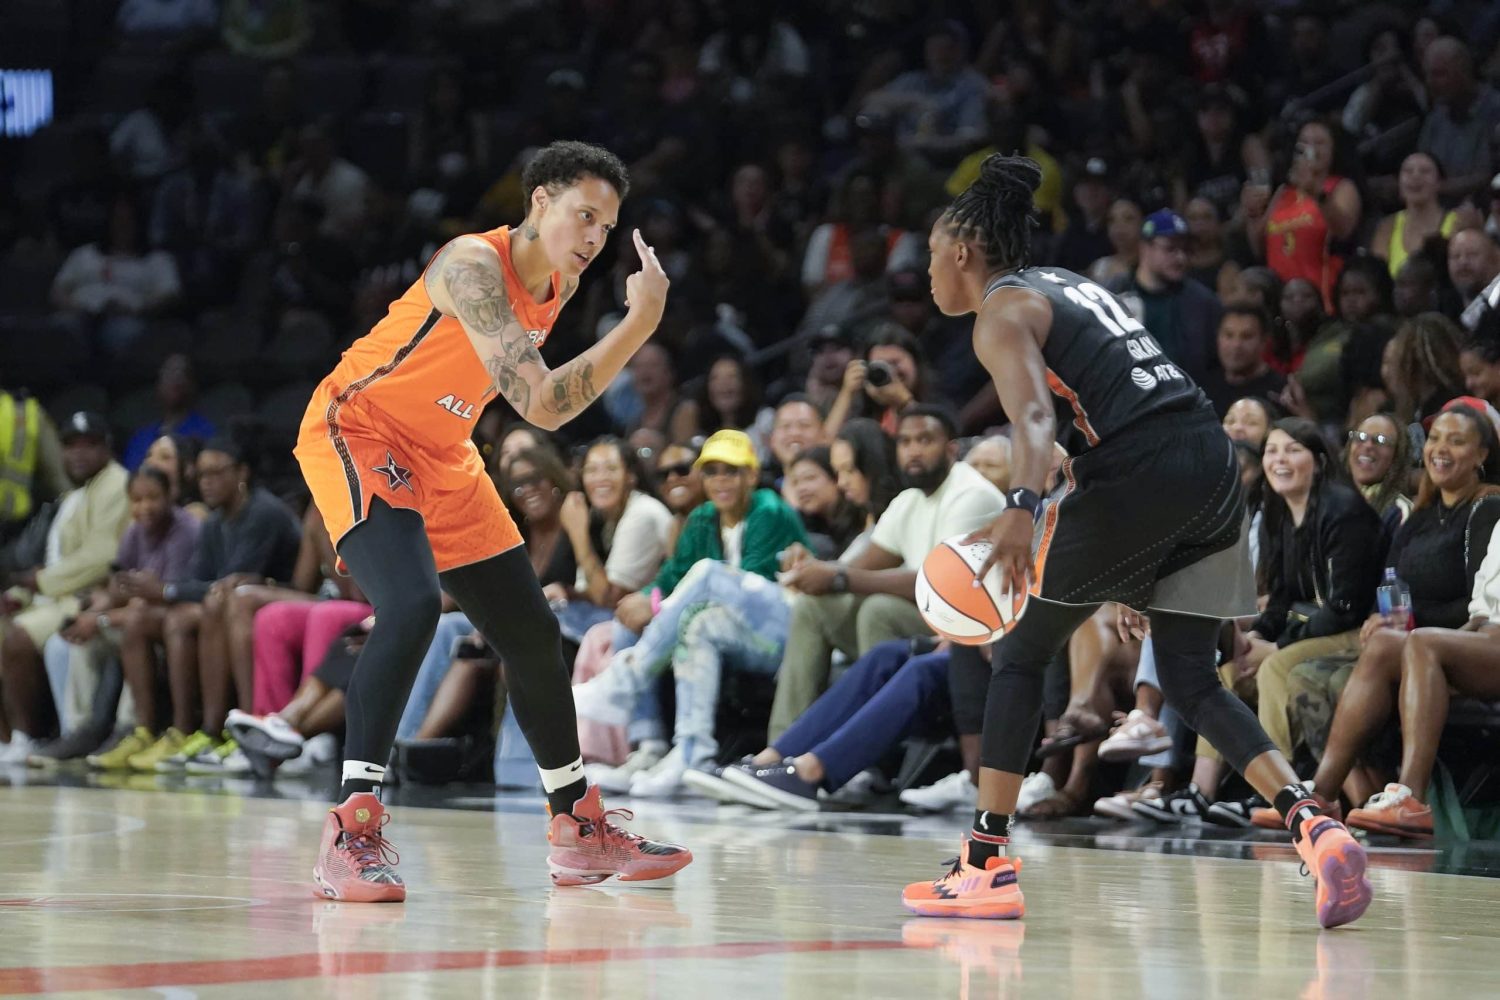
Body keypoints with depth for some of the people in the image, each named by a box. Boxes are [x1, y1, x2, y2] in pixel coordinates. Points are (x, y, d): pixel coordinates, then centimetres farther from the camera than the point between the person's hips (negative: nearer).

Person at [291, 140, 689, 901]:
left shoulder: (558, 287, 1)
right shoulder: (474, 265, -26)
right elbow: (541, 404, -34)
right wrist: (639, 325, -35)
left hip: (441, 458, 9)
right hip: (354, 432, -9)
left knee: (532, 632, 10)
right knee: (413, 605, -31)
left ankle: (578, 830, 24)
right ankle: (350, 832, -30)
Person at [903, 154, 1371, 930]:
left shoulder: (1001, 313, 0)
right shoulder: (1069, 287, 27)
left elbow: (1034, 417, -20)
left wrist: (1021, 510, -36)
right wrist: (1133, 572, 30)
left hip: (1138, 474, -8)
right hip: (1213, 465, 8)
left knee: (1021, 655, 7)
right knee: (1190, 681, 12)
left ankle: (986, 867, 7)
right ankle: (1315, 828, -7)